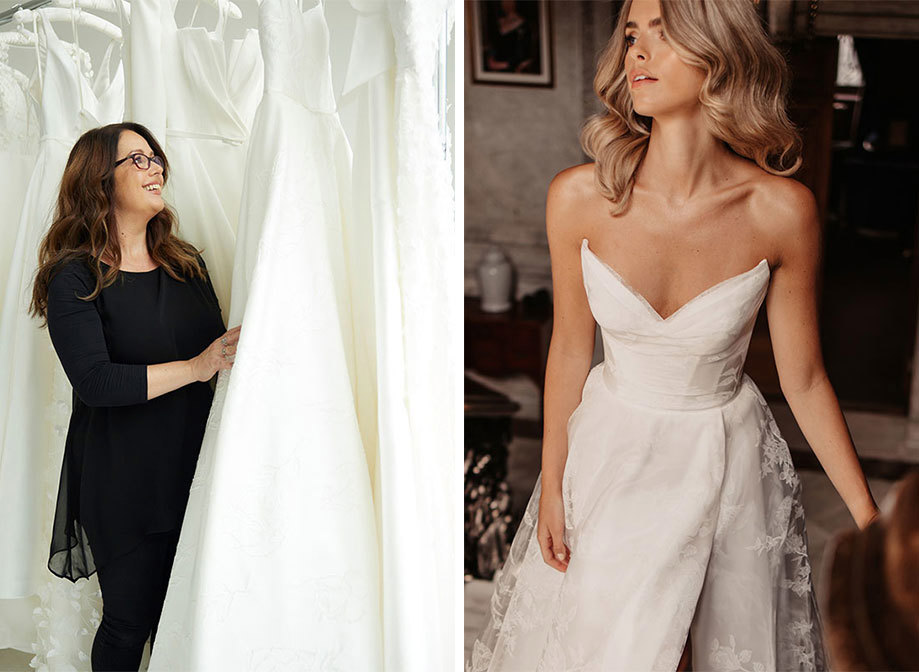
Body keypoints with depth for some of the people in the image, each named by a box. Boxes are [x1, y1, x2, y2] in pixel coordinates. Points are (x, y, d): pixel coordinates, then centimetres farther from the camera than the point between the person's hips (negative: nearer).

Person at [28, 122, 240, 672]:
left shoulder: (188, 264, 11)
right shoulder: (74, 277, -7)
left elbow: (221, 349, 15)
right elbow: (94, 381, -20)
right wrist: (193, 368, -27)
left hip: (193, 471, 5)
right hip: (122, 480, -5)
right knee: (130, 621, 5)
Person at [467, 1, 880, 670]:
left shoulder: (783, 211, -20)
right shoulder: (579, 198, -17)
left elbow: (804, 379, -8)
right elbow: (570, 349, -3)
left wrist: (869, 519, -4)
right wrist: (551, 486, 4)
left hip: (728, 459, -1)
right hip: (612, 457, 1)